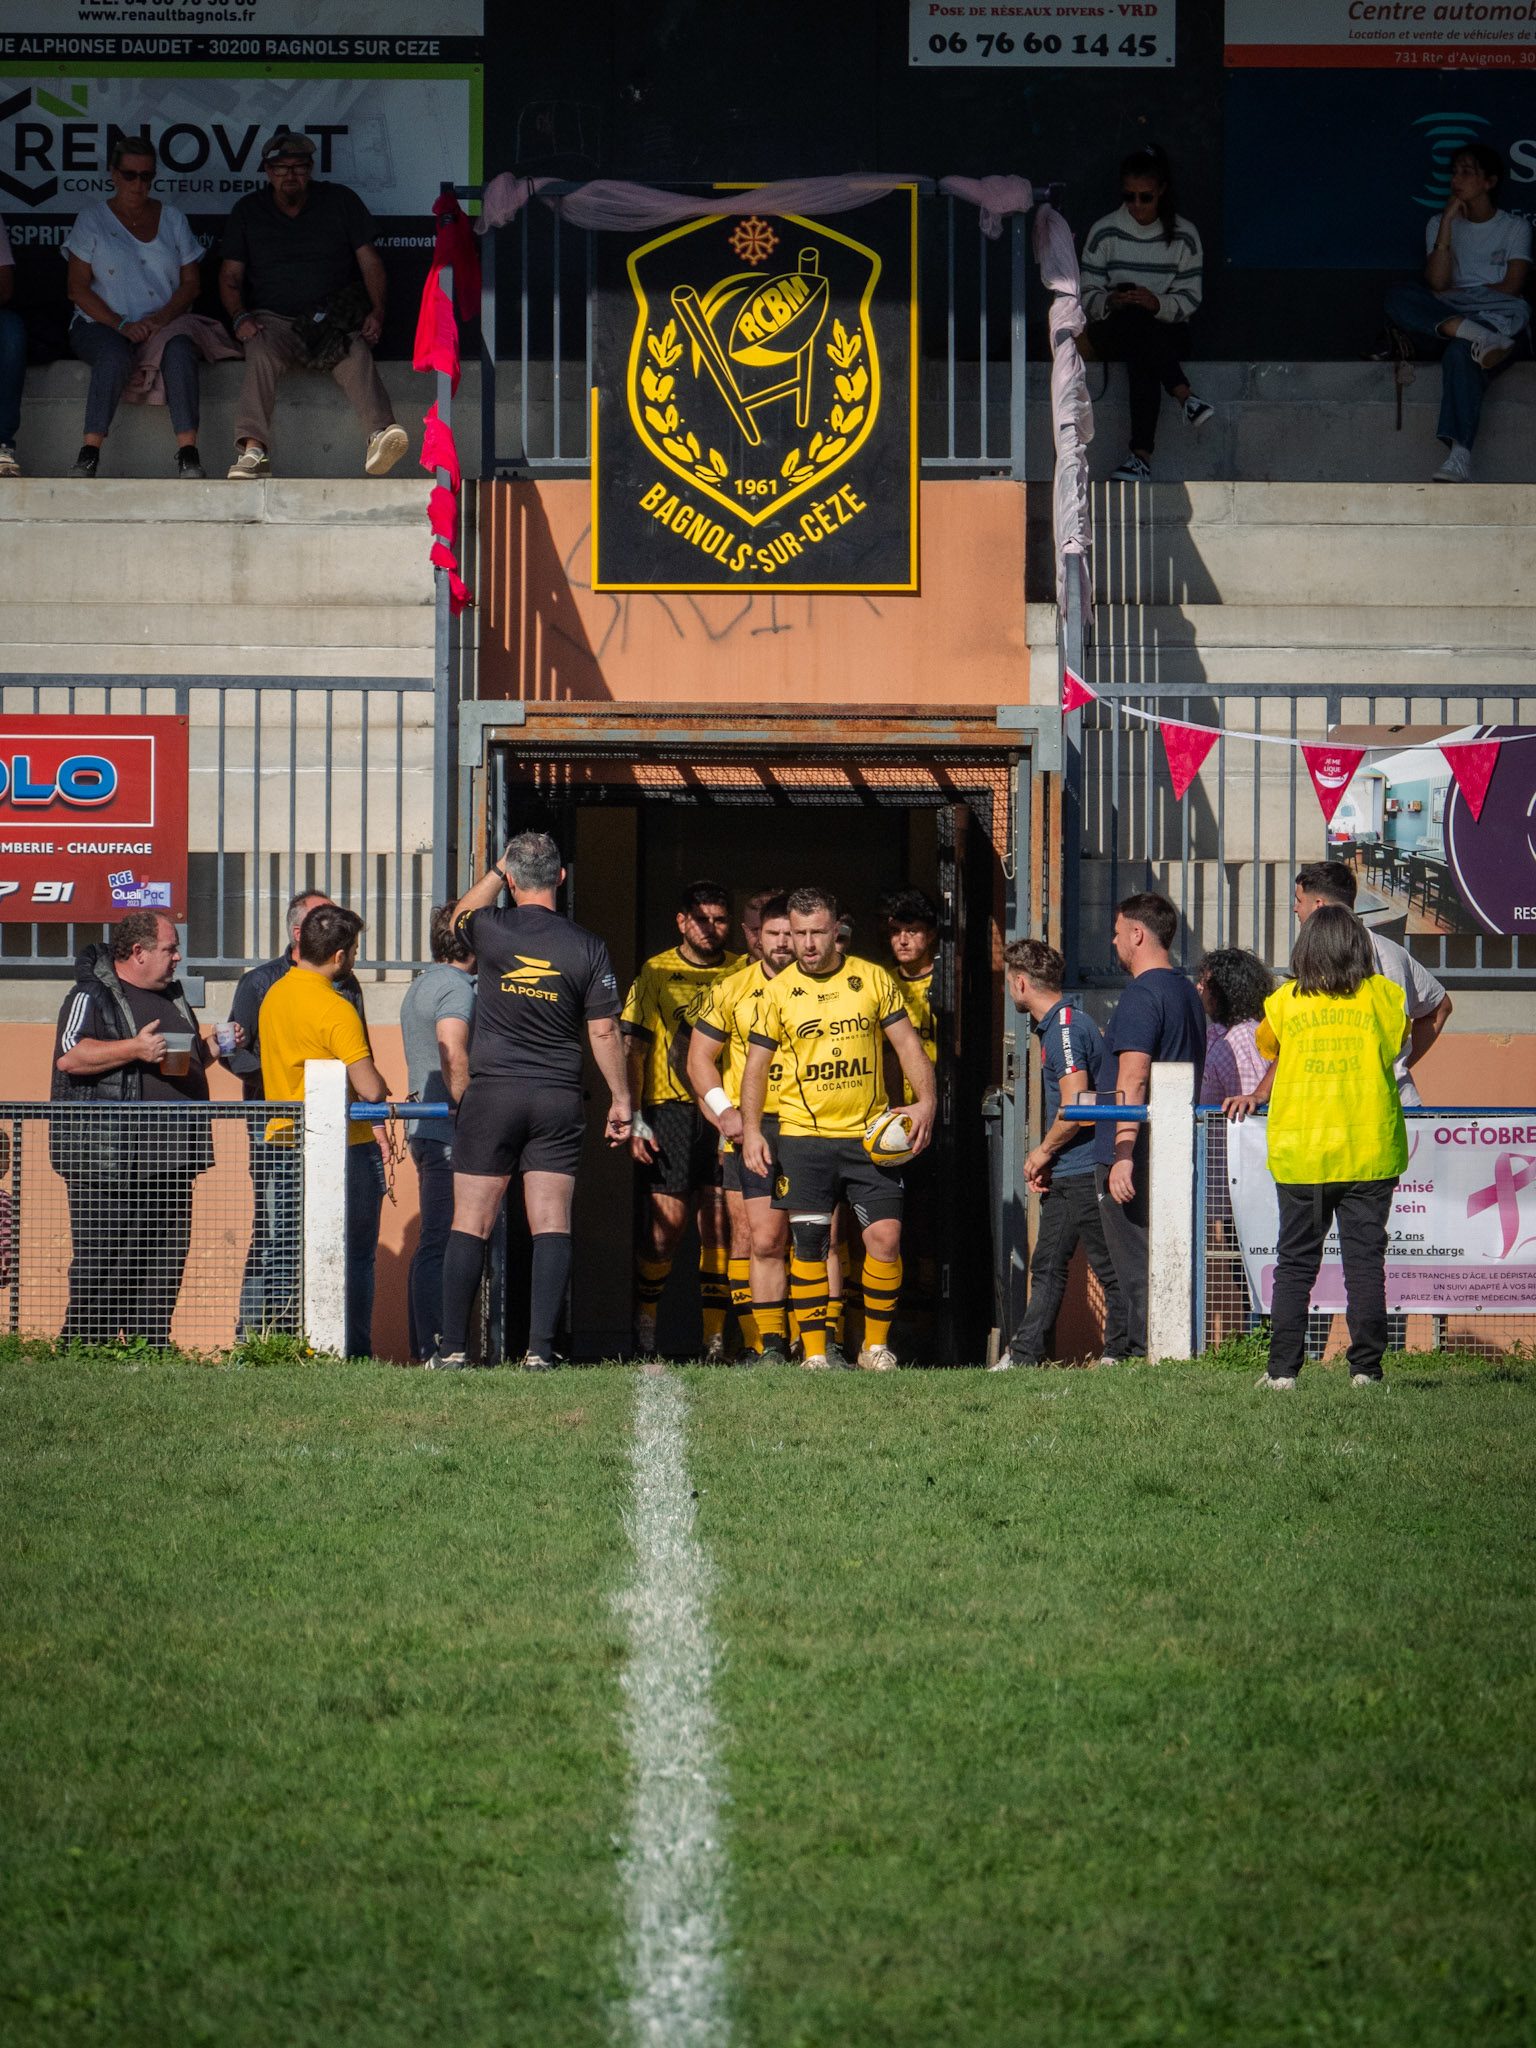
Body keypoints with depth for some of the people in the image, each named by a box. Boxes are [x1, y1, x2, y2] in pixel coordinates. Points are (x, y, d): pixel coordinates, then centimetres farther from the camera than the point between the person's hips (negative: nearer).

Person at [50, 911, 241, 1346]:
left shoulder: (172, 996, 20)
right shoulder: (92, 996, -5)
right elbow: (69, 1056, -20)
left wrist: (211, 1047, 12)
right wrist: (134, 1049, -25)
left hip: (170, 1157, 8)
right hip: (108, 1158, -8)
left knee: (166, 1260, 7)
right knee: (103, 1260, -8)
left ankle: (151, 1349, 13)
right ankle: (83, 1350, -4)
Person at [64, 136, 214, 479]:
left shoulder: (172, 220, 16)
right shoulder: (92, 219, 8)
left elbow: (190, 284, 10)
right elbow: (78, 289, 1)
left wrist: (164, 317, -12)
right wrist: (121, 324, -14)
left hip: (164, 324, 2)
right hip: (100, 324, -2)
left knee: (179, 347, -34)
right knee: (115, 353, -37)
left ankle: (188, 455, -42)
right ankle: (88, 454, -40)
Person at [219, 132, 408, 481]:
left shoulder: (340, 201, 11)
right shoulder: (247, 211, 13)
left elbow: (370, 262, 8)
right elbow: (230, 276, 12)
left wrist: (377, 312, -9)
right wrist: (239, 318, -7)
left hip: (334, 318, 0)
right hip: (273, 319, 0)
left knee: (355, 352, -34)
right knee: (261, 351, -34)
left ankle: (380, 434, -58)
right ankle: (253, 449, -50)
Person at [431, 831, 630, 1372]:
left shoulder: (491, 930, -4)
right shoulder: (586, 948, -2)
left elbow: (460, 915, 22)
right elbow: (604, 1031, 0)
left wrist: (497, 869, 28)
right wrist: (620, 1099, 8)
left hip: (492, 1090, -1)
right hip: (558, 1101, 1)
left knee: (469, 1226, 2)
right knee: (552, 1226, 1)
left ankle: (453, 1348, -1)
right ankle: (540, 1349, -7)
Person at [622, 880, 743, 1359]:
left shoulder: (743, 973, 11)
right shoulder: (656, 974, 6)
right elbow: (634, 1050, 4)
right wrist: (634, 1119, -4)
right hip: (672, 1107, -2)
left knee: (718, 1223, -2)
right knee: (667, 1220, -9)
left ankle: (716, 1339, 1)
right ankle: (644, 1320, 10)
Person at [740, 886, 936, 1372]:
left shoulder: (872, 979, 4)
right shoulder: (777, 992, 4)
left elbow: (907, 1043, 7)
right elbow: (756, 1064, 8)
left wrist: (926, 1101, -7)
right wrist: (750, 1130, -1)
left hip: (868, 1133, 0)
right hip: (803, 1135, 0)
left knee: (885, 1235, -8)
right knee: (808, 1243, -3)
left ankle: (876, 1345, 5)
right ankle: (814, 1354, 4)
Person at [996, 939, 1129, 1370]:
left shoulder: (1067, 1028, -16)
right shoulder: (1053, 1026, 16)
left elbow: (1075, 1107, -24)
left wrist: (1043, 1152, -9)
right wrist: (1045, 1162, 17)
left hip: (1085, 1172, -11)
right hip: (1065, 1174, 11)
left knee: (1109, 1265, -3)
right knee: (1047, 1265, 12)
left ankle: (1120, 1352, 1)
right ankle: (1026, 1355, 15)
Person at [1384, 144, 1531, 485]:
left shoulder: (1515, 227, 11)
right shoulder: (1439, 224, 18)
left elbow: (1511, 288, -1)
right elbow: (1437, 284, 2)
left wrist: (1453, 293, -2)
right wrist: (1447, 225, -4)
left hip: (1501, 318, -4)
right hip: (1444, 315, 4)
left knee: (1460, 352, -39)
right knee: (1398, 297, -27)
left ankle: (1459, 456, -55)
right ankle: (1472, 332, -47)